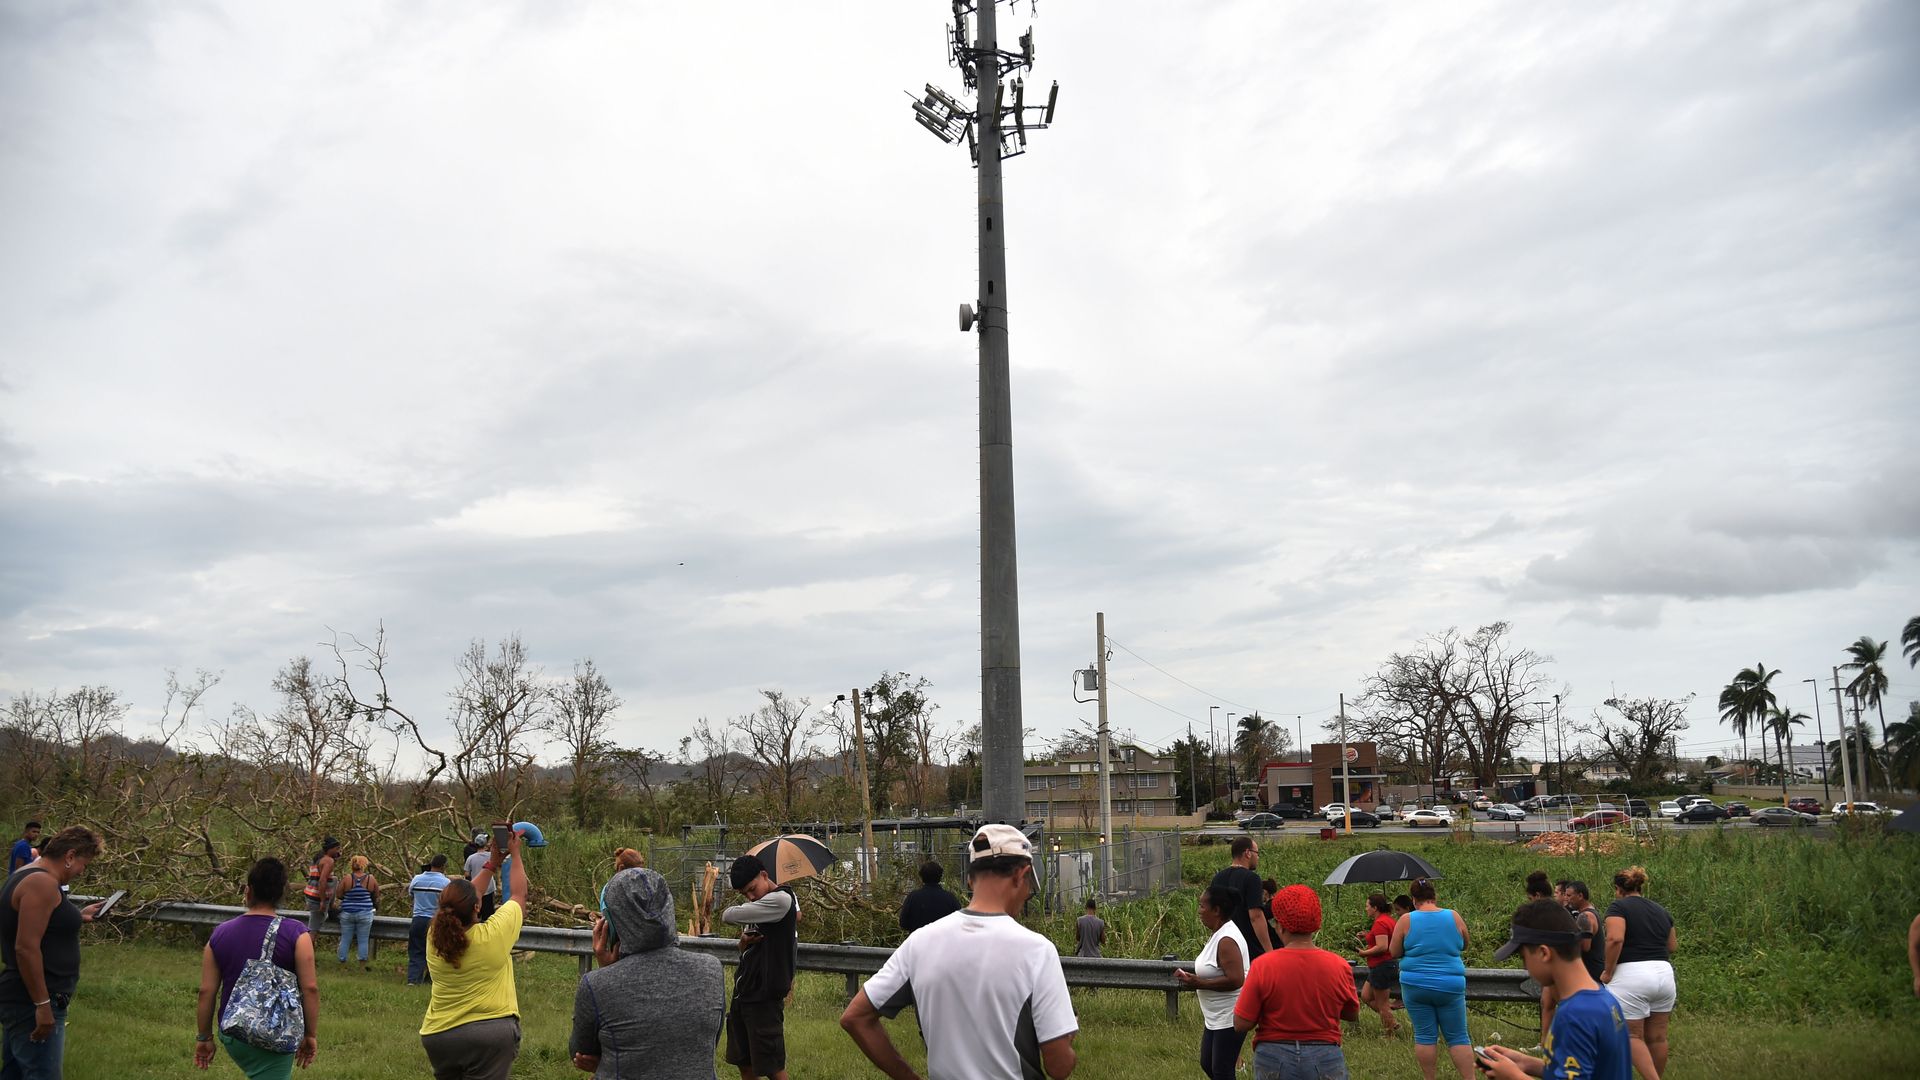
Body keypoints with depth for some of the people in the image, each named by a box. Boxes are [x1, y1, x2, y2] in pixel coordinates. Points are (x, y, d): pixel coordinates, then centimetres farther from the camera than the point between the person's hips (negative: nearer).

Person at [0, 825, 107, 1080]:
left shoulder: (25, 876, 13)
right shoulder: (42, 882, -19)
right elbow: (26, 947, -25)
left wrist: (77, 916, 24)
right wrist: (43, 1005, -23)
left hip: (21, 999, 11)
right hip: (33, 1003, -11)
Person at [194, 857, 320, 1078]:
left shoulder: (220, 934, 0)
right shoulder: (296, 934, -11)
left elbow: (206, 991, 1)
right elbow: (310, 988, -14)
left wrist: (204, 1037, 12)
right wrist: (311, 1035, -4)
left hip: (232, 1034, 5)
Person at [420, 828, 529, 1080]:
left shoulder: (435, 937, -5)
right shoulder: (493, 935, -17)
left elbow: (463, 900, 13)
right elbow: (518, 895, 1)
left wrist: (492, 863, 17)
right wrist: (515, 854, 13)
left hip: (438, 1034, 5)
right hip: (490, 1032, -5)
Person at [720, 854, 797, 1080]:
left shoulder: (781, 899, -17)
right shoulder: (758, 906, 12)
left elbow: (728, 915, -17)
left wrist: (727, 912, 6)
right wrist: (744, 940, -5)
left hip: (765, 996, -9)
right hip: (743, 992, 9)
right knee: (743, 1062, 16)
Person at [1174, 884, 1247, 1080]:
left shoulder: (1226, 940, -23)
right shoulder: (1219, 934, 9)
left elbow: (1235, 979, -30)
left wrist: (1199, 983, -23)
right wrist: (1195, 977, 5)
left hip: (1229, 1019, -10)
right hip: (1215, 1018, 10)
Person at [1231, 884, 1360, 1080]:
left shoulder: (1263, 966, -14)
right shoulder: (1339, 966, -9)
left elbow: (1241, 1024, -10)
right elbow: (1353, 1014, 8)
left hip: (1273, 1060, -1)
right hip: (1325, 1060, 1)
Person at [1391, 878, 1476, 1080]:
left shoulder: (1406, 920, -6)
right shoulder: (1454, 917, -2)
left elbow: (1394, 953, 2)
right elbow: (1464, 946, 15)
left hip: (1416, 986, -1)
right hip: (1450, 986, 1)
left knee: (1425, 1036, 6)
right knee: (1458, 1038, 9)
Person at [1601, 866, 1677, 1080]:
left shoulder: (1618, 906, -3)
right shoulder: (1660, 910, 16)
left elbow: (1615, 939, -18)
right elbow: (1672, 946, 20)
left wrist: (1608, 972, -10)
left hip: (1631, 976, -6)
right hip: (1664, 973, 6)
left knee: (1633, 1036, 0)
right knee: (1657, 1036, 13)